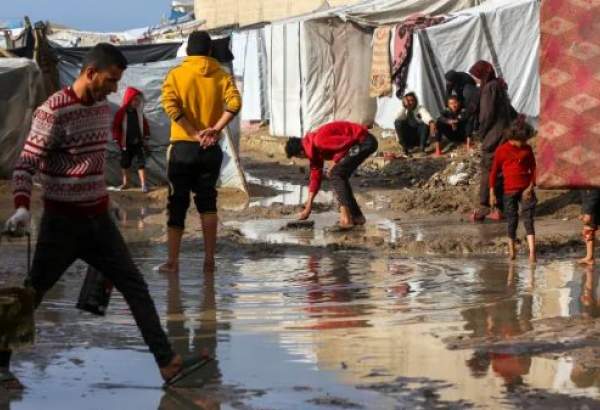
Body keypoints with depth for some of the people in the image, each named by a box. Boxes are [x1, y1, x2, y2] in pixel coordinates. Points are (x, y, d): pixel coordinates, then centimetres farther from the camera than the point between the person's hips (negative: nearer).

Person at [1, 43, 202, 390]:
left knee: (136, 287, 3)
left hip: (99, 220, 7)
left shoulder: (103, 108, 6)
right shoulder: (54, 112, -16)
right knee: (31, 295, 2)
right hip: (62, 223, -7)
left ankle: (167, 361, 6)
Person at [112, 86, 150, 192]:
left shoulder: (139, 113, 4)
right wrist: (118, 141, -9)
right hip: (126, 144, -2)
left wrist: (145, 139, 8)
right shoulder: (121, 112, -9)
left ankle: (143, 184, -6)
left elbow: (145, 125, 13)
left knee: (141, 162, -5)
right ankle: (125, 183, 25)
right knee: (125, 163, 10)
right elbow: (116, 127, -7)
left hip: (138, 143, 2)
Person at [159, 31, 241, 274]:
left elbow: (170, 105, -16)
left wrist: (194, 134, -15)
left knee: (177, 203, 4)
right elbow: (234, 102, -14)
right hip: (211, 149, 2)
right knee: (207, 201, 11)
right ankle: (209, 259, 3)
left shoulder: (176, 74, 0)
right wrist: (215, 130, -15)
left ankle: (173, 261, 3)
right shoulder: (221, 76, 3)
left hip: (183, 147, -2)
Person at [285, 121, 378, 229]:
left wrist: (335, 162, -13)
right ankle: (357, 216, 19)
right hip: (360, 142, 10)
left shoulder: (319, 142, -21)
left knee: (335, 174, -12)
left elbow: (347, 142, -25)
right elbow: (315, 176, 18)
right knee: (340, 176, 15)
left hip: (364, 142, -10)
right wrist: (308, 208, 18)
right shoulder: (313, 148, 11)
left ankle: (346, 219, -18)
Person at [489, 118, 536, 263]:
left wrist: (531, 187, -6)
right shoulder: (502, 150, 0)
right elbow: (494, 172, 4)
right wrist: (492, 193, 1)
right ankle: (511, 250, 20)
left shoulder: (527, 149, 6)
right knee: (512, 221, 5)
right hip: (509, 190, -1)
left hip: (525, 189, 1)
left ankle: (532, 252, -17)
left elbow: (533, 168, 9)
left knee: (528, 219, -9)